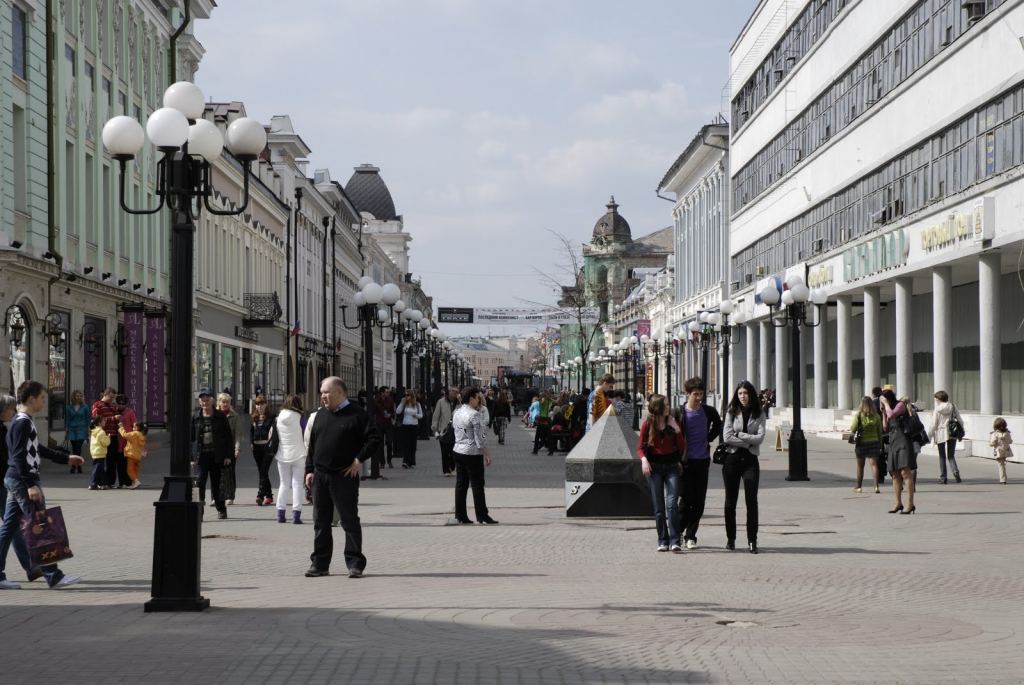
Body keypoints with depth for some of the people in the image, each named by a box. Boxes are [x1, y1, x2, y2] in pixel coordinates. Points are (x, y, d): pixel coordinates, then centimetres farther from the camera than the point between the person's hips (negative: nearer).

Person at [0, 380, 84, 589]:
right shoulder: (23, 423, -15)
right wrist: (30, 485, -24)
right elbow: (19, 456, -21)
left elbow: (38, 449, 28)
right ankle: (53, 576, -5)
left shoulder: (23, 421, 17)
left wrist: (66, 458, 31)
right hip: (23, 480, -10)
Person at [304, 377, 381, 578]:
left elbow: (374, 439, -9)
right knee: (320, 522, 9)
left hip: (344, 477, -6)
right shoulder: (321, 415, 15)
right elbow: (312, 444, 17)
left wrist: (360, 459, -12)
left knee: (350, 520, -3)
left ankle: (355, 563, 0)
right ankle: (320, 564, 15)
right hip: (320, 476, 6)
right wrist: (310, 469, 10)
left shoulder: (357, 415, -5)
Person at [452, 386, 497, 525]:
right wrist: (487, 454, -12)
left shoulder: (457, 413, 8)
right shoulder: (474, 415, -16)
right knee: (477, 485, -1)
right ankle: (482, 516, 2)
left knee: (461, 484, 10)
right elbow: (480, 436, -17)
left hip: (458, 451, 8)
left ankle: (460, 515, 11)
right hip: (473, 453, -8)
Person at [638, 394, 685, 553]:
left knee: (672, 504, -14)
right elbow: (640, 447, 4)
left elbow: (682, 447, 4)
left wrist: (676, 429, -8)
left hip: (671, 466, 0)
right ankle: (663, 541, 9)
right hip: (654, 467, 0)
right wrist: (644, 460, -16)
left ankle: (675, 542, -17)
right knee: (658, 507, 2)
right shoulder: (647, 425, 2)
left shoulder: (672, 422, 5)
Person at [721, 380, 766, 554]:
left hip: (750, 460, -1)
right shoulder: (732, 412, 3)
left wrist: (739, 435, -9)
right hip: (733, 459, 1)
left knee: (751, 501, -8)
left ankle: (752, 541, -6)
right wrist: (749, 441, -9)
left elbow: (760, 438, -7)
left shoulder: (759, 414, 4)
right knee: (730, 501, 6)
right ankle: (730, 538, 17)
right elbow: (727, 437, -8)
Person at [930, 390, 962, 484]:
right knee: (951, 455, 10)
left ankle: (943, 477, 8)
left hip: (940, 434, -2)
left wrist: (932, 436, 4)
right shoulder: (953, 407, 2)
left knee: (942, 456, 8)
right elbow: (960, 421, 3)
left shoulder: (937, 409, -5)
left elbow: (934, 424, -6)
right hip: (952, 434, 2)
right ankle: (955, 471, -16)